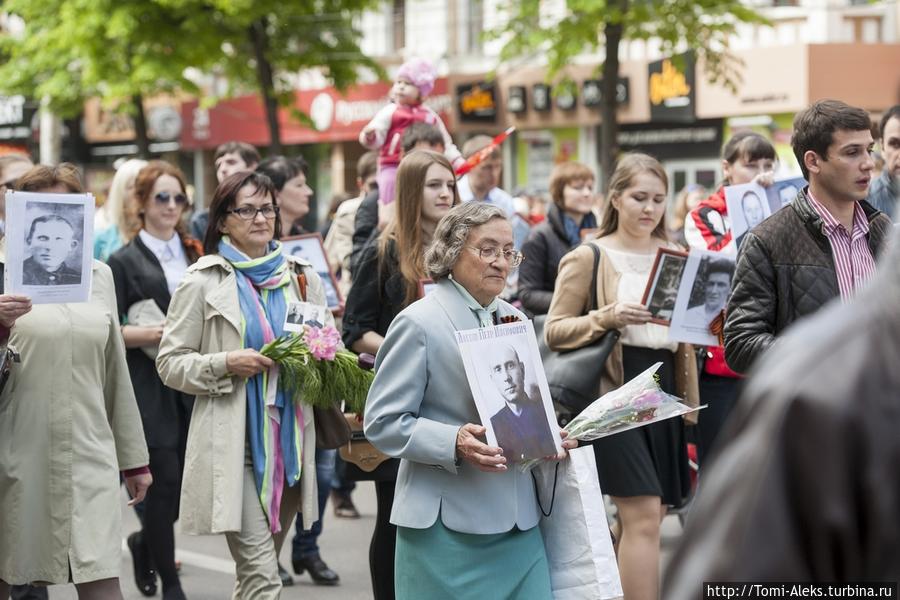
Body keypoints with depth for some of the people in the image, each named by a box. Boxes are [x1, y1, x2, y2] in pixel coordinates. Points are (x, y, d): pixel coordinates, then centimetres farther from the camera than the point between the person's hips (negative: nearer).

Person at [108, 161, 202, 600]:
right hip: (150, 386, -5)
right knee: (165, 479, -5)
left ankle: (145, 542, 31)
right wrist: (154, 333, -17)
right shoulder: (125, 262, 1)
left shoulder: (194, 255, 16)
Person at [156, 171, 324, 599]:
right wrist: (227, 364, -16)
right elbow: (170, 363, 0)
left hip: (290, 439, 5)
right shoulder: (202, 282, 0)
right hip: (234, 446, -5)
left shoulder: (302, 277, 11)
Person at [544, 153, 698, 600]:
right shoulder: (589, 258, -1)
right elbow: (554, 332, -4)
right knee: (642, 514, -14)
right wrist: (607, 317, -19)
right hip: (615, 391, -6)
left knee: (647, 516, 7)